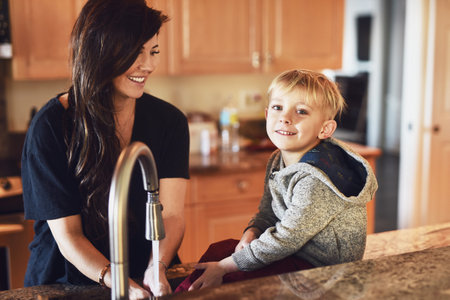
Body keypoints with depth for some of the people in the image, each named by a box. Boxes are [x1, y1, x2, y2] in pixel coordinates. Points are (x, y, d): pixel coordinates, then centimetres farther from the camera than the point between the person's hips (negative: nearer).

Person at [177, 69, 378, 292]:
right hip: (295, 252, 9)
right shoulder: (277, 161, 2)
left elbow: (285, 239, -25)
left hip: (321, 269, -9)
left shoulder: (317, 180, -27)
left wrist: (223, 267, -19)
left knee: (231, 280, -18)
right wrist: (251, 234, -10)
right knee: (218, 249, 6)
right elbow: (267, 213, 13)